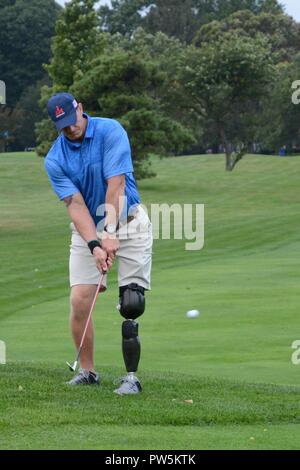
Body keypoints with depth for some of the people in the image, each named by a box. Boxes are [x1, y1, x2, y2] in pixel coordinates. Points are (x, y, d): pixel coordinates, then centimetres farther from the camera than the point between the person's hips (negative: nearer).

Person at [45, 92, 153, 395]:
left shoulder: (110, 131, -15)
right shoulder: (55, 160, -6)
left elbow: (116, 185, -20)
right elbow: (75, 205, -13)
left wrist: (110, 232, -28)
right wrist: (95, 245, -26)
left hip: (127, 223, -3)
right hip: (86, 228, 3)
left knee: (131, 304, -10)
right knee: (79, 300, -8)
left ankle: (131, 377, -6)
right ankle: (87, 371, 8)